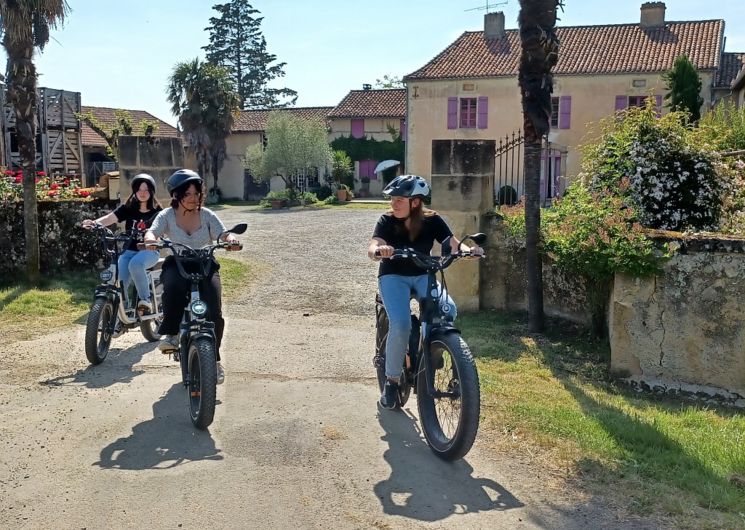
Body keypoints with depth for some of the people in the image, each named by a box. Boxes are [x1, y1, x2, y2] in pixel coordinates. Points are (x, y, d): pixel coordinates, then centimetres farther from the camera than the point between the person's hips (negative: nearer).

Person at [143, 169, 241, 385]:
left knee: (214, 313, -19)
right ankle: (170, 333, -23)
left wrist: (231, 239, -32)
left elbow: (223, 233, -7)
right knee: (172, 285, -39)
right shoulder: (167, 216, 1)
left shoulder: (207, 215, 4)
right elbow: (152, 231, -14)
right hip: (177, 264, -1)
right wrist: (150, 239, -39)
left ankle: (213, 358, -1)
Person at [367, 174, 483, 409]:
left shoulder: (432, 220, -8)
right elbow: (372, 248, -28)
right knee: (401, 324, -27)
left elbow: (454, 244, -15)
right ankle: (391, 381, -8)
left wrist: (469, 250, -38)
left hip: (422, 275, 2)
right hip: (393, 276, -2)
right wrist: (379, 250, -52)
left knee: (448, 310, -27)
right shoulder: (387, 220, -13)